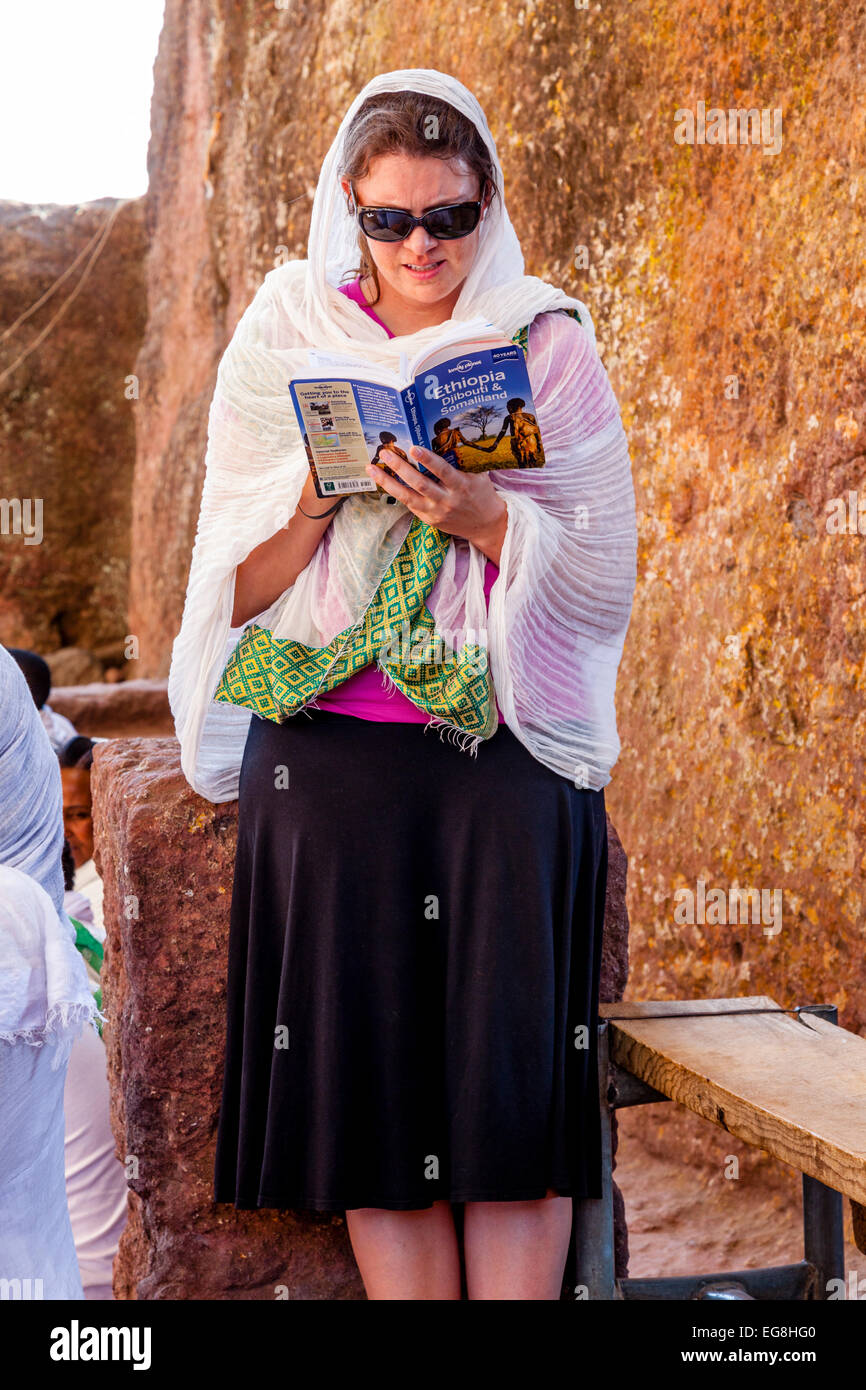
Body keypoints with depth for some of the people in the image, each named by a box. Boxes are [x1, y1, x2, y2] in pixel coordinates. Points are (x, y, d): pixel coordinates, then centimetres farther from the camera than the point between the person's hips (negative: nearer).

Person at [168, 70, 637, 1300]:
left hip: (510, 751, 0)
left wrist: (485, 520, -14)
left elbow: (607, 575, 3)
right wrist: (319, 493, -12)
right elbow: (237, 589, 6)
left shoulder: (547, 344, 7)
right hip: (330, 755, 1)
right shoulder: (285, 341, 9)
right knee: (370, 1076, 1)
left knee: (511, 1075, -3)